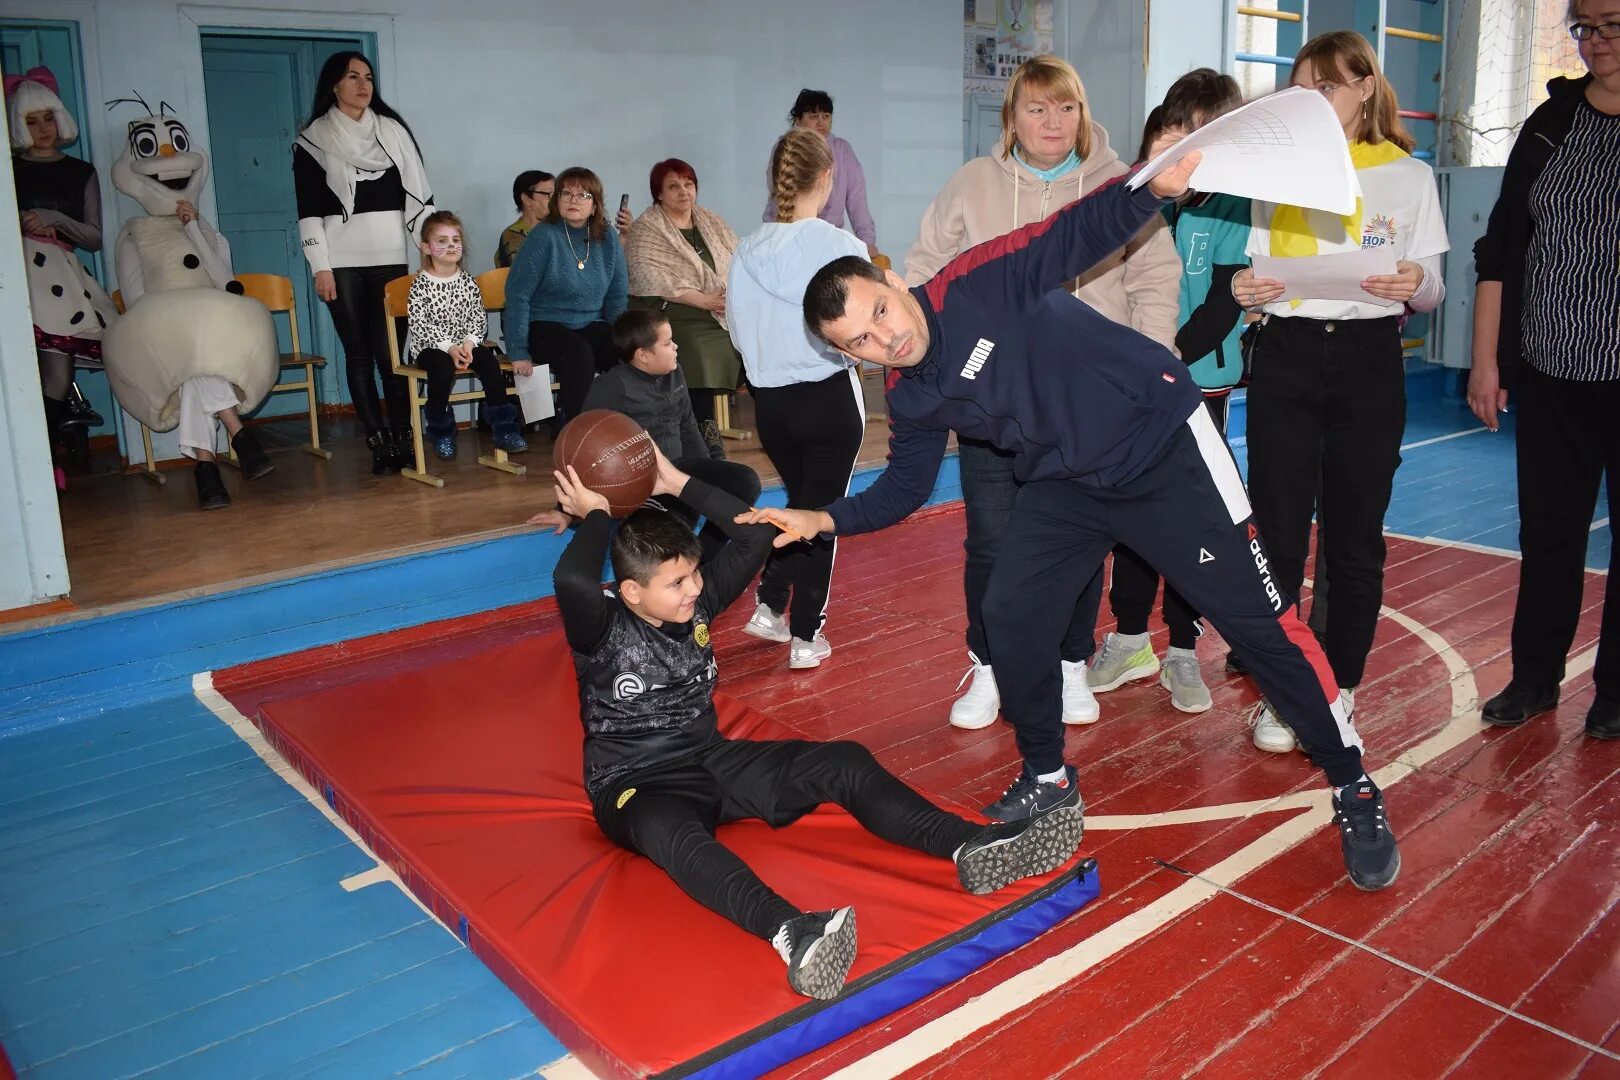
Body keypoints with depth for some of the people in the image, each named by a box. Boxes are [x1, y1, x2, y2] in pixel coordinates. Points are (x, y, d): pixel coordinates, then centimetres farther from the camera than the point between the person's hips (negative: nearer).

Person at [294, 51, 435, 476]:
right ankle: (380, 444, 4)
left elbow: (418, 194, 8)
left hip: (390, 257, 1)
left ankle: (403, 438, 1)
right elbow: (309, 212, 1)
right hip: (342, 261, -1)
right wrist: (320, 268, -6)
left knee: (391, 351, -3)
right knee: (359, 353, 1)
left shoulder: (393, 131, 11)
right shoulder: (313, 140, 4)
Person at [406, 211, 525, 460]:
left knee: (490, 361, -24)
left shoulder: (467, 281, 7)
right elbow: (419, 324, -12)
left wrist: (469, 342, -15)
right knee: (443, 367, -34)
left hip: (465, 345, 4)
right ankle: (440, 431, -13)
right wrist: (449, 348, -23)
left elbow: (479, 318, 4)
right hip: (430, 347, -3)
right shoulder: (420, 284, -5)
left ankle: (504, 429, -17)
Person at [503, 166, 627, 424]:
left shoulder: (608, 239, 6)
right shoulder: (544, 236, -8)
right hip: (545, 325, -4)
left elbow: (617, 295, 12)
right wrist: (518, 352, -14)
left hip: (591, 325, 5)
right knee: (579, 354, -36)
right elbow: (518, 294, -10)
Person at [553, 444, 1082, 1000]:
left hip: (713, 760, 7)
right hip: (636, 786, -6)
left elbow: (755, 535, 0)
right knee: (673, 832, -44)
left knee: (844, 763, -13)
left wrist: (679, 484, -1)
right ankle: (792, 933, -69)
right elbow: (571, 581, -37)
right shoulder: (603, 628, -13)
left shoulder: (696, 602, 3)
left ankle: (971, 846, -30)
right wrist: (596, 516, -18)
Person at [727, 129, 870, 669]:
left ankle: (770, 606, 22)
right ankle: (806, 637, 15)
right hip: (830, 398, -4)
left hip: (770, 400, 4)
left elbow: (740, 335, 4)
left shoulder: (748, 251, -2)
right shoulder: (841, 246, -14)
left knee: (800, 501, 25)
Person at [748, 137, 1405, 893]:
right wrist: (825, 519, -2)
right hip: (1066, 486, 6)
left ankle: (1353, 788, 15)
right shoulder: (911, 401, -2)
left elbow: (1076, 237, -24)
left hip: (1164, 445, -5)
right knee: (1011, 618, -3)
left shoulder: (979, 284, -20)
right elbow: (904, 487, 9)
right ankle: (1047, 777, 21)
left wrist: (1150, 187, -42)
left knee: (1258, 620, -3)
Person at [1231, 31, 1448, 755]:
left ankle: (1339, 695, 16)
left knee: (1355, 539, 3)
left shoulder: (1411, 176, 5)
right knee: (1277, 533, -1)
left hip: (1369, 361, -1)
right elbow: (1257, 274, 11)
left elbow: (1430, 294, 6)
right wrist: (1243, 290, -12)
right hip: (1285, 357, 1)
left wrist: (1416, 285, -17)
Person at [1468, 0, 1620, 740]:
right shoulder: (1551, 123, 6)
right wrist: (1486, 359, 4)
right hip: (1549, 373, 3)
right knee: (1547, 532, 11)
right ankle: (1534, 675, 25)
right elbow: (1501, 248, 7)